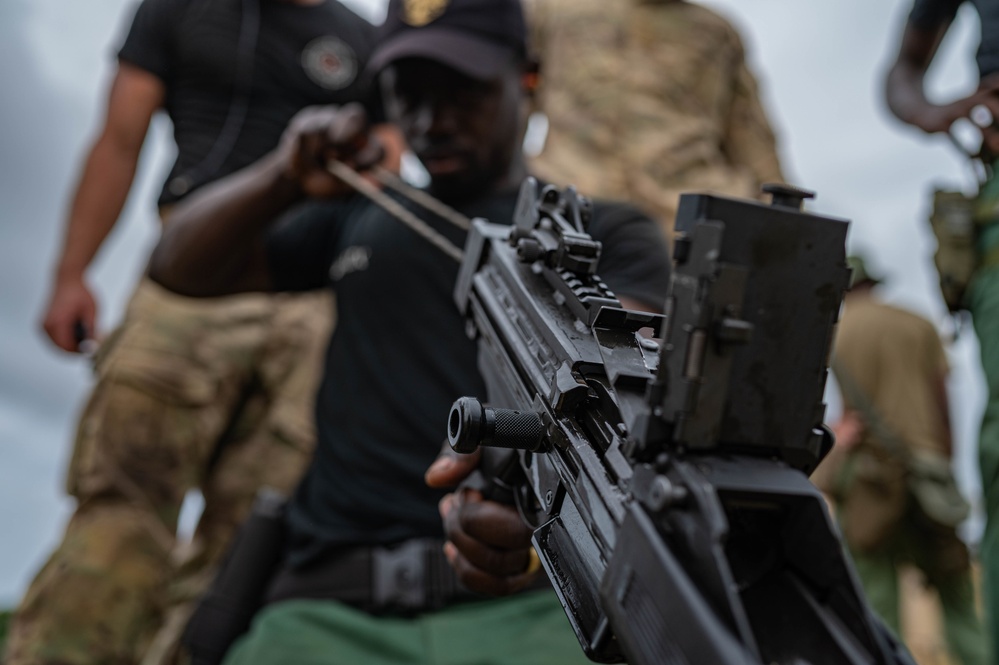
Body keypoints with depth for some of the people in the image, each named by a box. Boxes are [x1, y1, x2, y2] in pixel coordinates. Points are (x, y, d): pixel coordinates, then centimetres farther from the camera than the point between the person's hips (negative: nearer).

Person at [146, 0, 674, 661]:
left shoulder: (610, 233, 14)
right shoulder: (363, 220, 26)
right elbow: (180, 267, 27)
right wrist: (283, 177, 8)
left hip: (528, 599, -2)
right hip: (334, 603, 3)